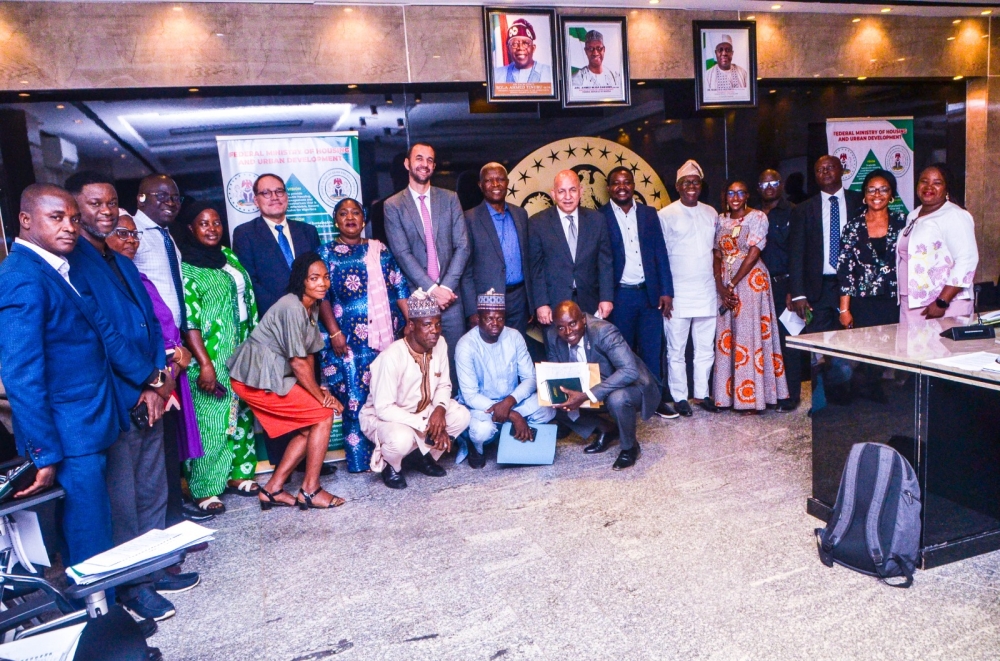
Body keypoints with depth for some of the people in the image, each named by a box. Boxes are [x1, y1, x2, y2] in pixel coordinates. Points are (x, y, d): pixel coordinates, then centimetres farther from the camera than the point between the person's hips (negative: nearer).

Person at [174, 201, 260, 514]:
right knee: (210, 421, -3)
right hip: (210, 359, -7)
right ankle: (204, 490, 8)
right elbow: (188, 320, -15)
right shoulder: (186, 267, -9)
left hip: (240, 355, 7)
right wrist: (205, 363, -20)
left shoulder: (229, 257, 11)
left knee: (240, 414, 12)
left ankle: (237, 474, 25)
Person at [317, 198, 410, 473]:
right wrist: (334, 332, -12)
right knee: (356, 399, -1)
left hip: (389, 334, 3)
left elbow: (400, 289, 11)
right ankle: (360, 460, 10)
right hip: (350, 339, -3)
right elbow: (321, 296, -2)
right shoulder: (326, 254, 7)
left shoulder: (381, 250, 15)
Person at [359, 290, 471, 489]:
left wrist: (440, 408, -22)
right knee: (402, 438, -38)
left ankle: (421, 454, 9)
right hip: (382, 416, -6)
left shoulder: (440, 344, -11)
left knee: (461, 415, -15)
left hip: (421, 410, 7)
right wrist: (424, 425, -29)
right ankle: (390, 465, 0)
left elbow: (443, 385, 0)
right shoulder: (392, 357, -31)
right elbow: (383, 408, -29)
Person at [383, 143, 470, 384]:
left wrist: (447, 286, -9)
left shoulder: (450, 199, 9)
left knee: (455, 355, 3)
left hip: (450, 293, 2)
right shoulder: (393, 205, 3)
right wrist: (432, 289, -13)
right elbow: (403, 254, -5)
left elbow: (463, 246, 2)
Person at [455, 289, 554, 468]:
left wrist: (509, 402, -28)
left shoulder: (514, 336, -8)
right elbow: (470, 396, -22)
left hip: (512, 400, 4)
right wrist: (513, 415, -29)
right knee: (483, 430, -36)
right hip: (480, 404, -4)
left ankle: (511, 434, 7)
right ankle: (476, 448, 2)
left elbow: (530, 378, -7)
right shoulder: (466, 345, -21)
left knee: (546, 410, -22)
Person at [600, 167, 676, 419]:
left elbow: (660, 253, 8)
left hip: (650, 294, 3)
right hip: (620, 295, -3)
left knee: (652, 350, 7)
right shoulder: (600, 217, -1)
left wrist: (666, 291, 2)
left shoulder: (649, 213, 9)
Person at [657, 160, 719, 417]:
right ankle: (679, 397, 13)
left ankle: (702, 393, 21)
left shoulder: (711, 213, 12)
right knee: (676, 350, 2)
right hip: (678, 295, -4)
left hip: (707, 294, 4)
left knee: (706, 348, 9)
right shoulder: (665, 215, -2)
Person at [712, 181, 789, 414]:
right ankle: (728, 394, 12)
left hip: (750, 280, -5)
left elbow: (753, 253, -11)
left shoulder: (757, 217, -3)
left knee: (749, 334, -5)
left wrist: (732, 284, -14)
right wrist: (721, 287, -7)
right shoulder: (721, 220, 11)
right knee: (726, 336, 5)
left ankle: (752, 396, 1)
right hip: (724, 283, 5)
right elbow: (716, 255, 6)